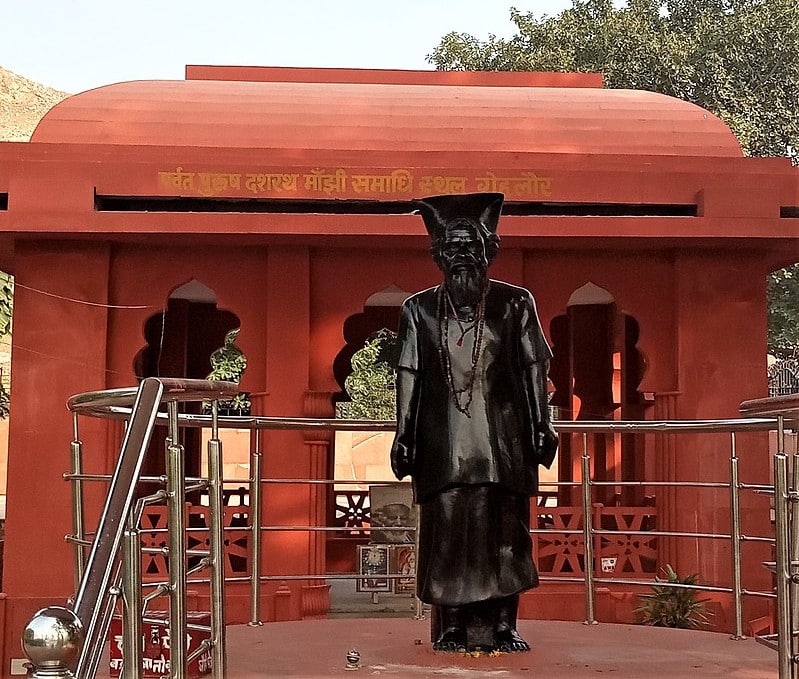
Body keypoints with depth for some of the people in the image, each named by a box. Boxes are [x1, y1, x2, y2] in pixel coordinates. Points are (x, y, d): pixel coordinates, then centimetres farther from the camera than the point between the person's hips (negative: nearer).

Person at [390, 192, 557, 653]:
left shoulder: (515, 304, 4)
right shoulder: (419, 309, 7)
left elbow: (533, 370, 6)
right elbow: (409, 374, 7)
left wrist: (541, 428, 3)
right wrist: (404, 436, 5)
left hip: (502, 439, 0)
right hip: (443, 439, 1)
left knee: (504, 531, 2)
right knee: (446, 532, 2)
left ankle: (503, 625, 11)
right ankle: (451, 626, 11)